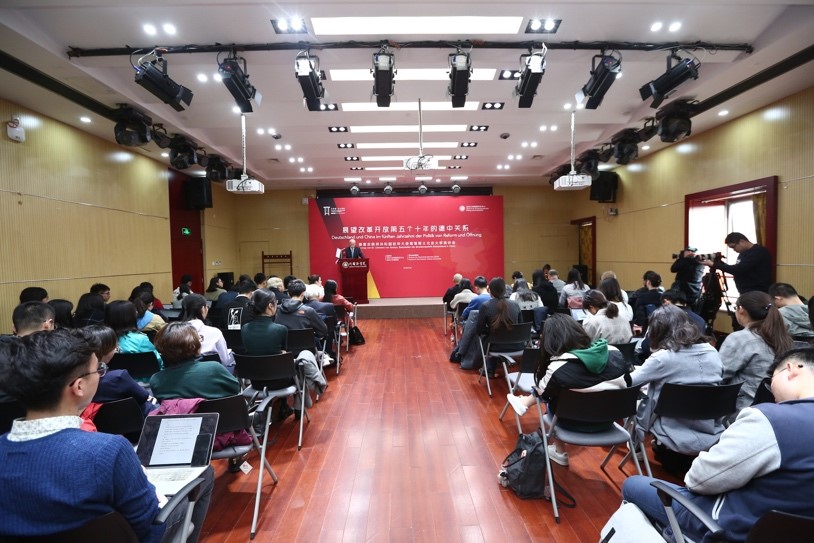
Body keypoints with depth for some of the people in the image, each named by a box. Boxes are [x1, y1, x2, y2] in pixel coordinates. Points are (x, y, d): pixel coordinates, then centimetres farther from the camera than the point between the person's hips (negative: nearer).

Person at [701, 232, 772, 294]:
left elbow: (739, 269, -22)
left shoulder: (759, 252, -13)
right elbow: (736, 269, 20)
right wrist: (719, 262, 5)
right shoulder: (744, 253, 17)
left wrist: (714, 265, -18)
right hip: (746, 293, 9)